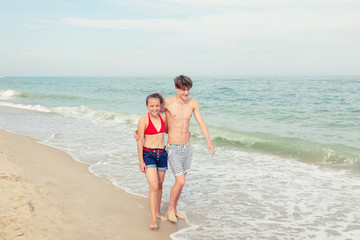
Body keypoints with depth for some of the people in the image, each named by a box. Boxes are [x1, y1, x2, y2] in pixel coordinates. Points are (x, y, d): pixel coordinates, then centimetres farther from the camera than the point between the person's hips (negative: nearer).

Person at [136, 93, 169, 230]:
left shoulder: (163, 117, 2)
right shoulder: (143, 120, -13)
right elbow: (140, 141, -10)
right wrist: (141, 161, -10)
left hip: (162, 154, 5)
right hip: (148, 154, -5)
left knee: (160, 185, 15)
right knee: (154, 187, -13)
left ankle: (157, 212, 32)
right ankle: (153, 220, -6)